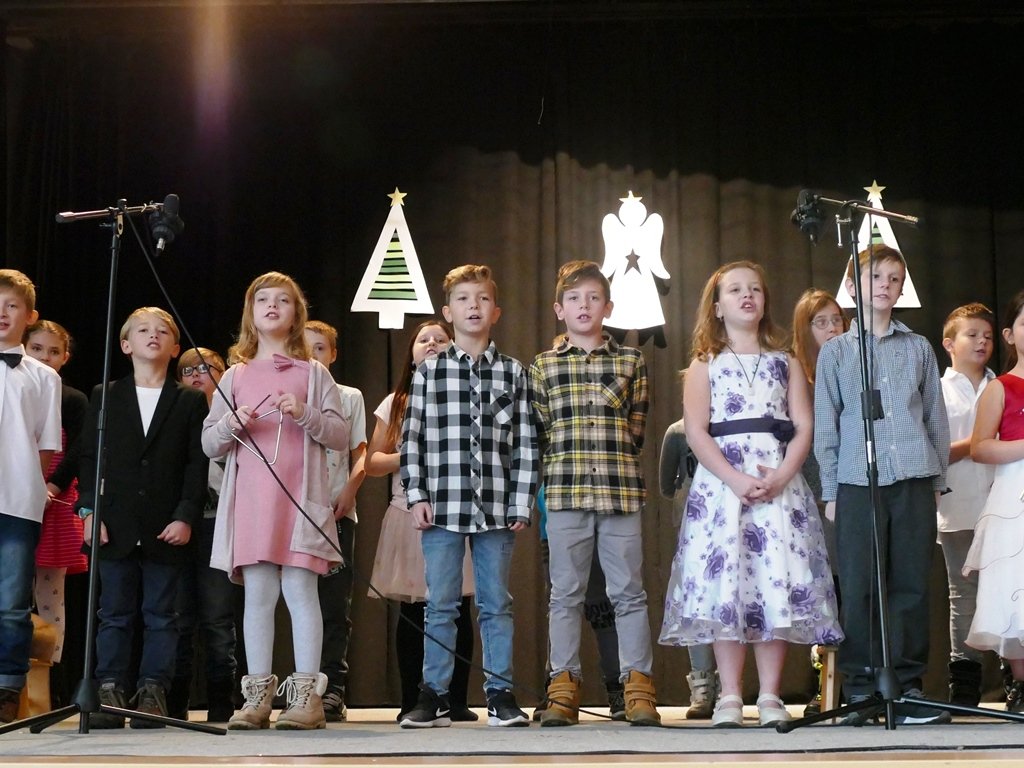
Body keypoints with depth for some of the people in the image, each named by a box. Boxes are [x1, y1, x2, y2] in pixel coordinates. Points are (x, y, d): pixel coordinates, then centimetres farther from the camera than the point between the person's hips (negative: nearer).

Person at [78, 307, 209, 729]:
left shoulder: (191, 401, 7)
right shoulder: (104, 396, 11)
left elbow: (197, 463, 2)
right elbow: (89, 456, 7)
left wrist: (185, 516, -8)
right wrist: (90, 511, -3)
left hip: (167, 528, -1)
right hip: (116, 526, 1)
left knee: (161, 615, 2)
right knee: (114, 613, 3)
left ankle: (153, 694, 6)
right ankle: (110, 693, 6)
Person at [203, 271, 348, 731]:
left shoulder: (313, 373, 10)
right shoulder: (235, 377, 16)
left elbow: (341, 437, 4)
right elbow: (210, 444, 14)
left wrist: (306, 415, -13)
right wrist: (230, 425, -7)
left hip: (300, 500, -2)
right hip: (249, 500, 2)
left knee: (300, 591, -6)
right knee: (258, 595, 2)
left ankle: (306, 695, -5)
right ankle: (257, 696, 5)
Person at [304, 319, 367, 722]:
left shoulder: (349, 397, 14)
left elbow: (360, 454, 11)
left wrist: (350, 487, -9)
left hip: (337, 511, 0)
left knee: (335, 605, -3)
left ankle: (332, 689, -1)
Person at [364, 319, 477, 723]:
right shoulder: (395, 404, 14)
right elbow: (372, 461, 12)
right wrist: (407, 458, -6)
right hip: (408, 514, 1)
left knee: (456, 610, -4)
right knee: (412, 613, 0)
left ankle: (457, 700, 3)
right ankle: (411, 701, 6)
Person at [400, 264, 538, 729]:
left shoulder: (514, 373, 8)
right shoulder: (428, 372, 6)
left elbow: (525, 443, 6)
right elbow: (411, 437, 5)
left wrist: (522, 503, -1)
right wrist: (416, 494, -3)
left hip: (497, 508, 1)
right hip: (442, 507, 0)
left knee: (496, 604, 6)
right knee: (440, 604, 3)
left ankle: (500, 694, 12)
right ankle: (434, 695, 10)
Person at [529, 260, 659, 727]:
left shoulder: (630, 362, 10)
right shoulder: (543, 366, 9)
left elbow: (636, 427, 11)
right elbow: (539, 433, 10)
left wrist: (612, 459, 4)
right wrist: (570, 461, 4)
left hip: (621, 491, 0)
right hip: (565, 493, 0)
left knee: (628, 591, 1)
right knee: (566, 594, 4)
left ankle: (638, 689, 4)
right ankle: (563, 689, 8)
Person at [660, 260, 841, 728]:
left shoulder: (785, 363, 14)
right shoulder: (705, 365, 10)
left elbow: (803, 427, 5)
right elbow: (696, 432, -2)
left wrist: (781, 477, -13)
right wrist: (736, 479, -16)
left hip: (779, 483, 1)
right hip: (721, 481, -1)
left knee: (777, 584, -4)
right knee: (724, 583, -7)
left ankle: (770, 696, 0)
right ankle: (729, 696, -2)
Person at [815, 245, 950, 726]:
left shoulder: (918, 348, 13)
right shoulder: (835, 351, 9)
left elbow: (936, 417, 14)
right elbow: (825, 424, 7)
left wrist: (937, 478, 8)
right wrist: (830, 489, 2)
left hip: (913, 480, 1)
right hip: (857, 482, -1)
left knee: (912, 583, 1)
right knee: (859, 587, -2)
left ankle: (907, 685, 8)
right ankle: (860, 690, 5)